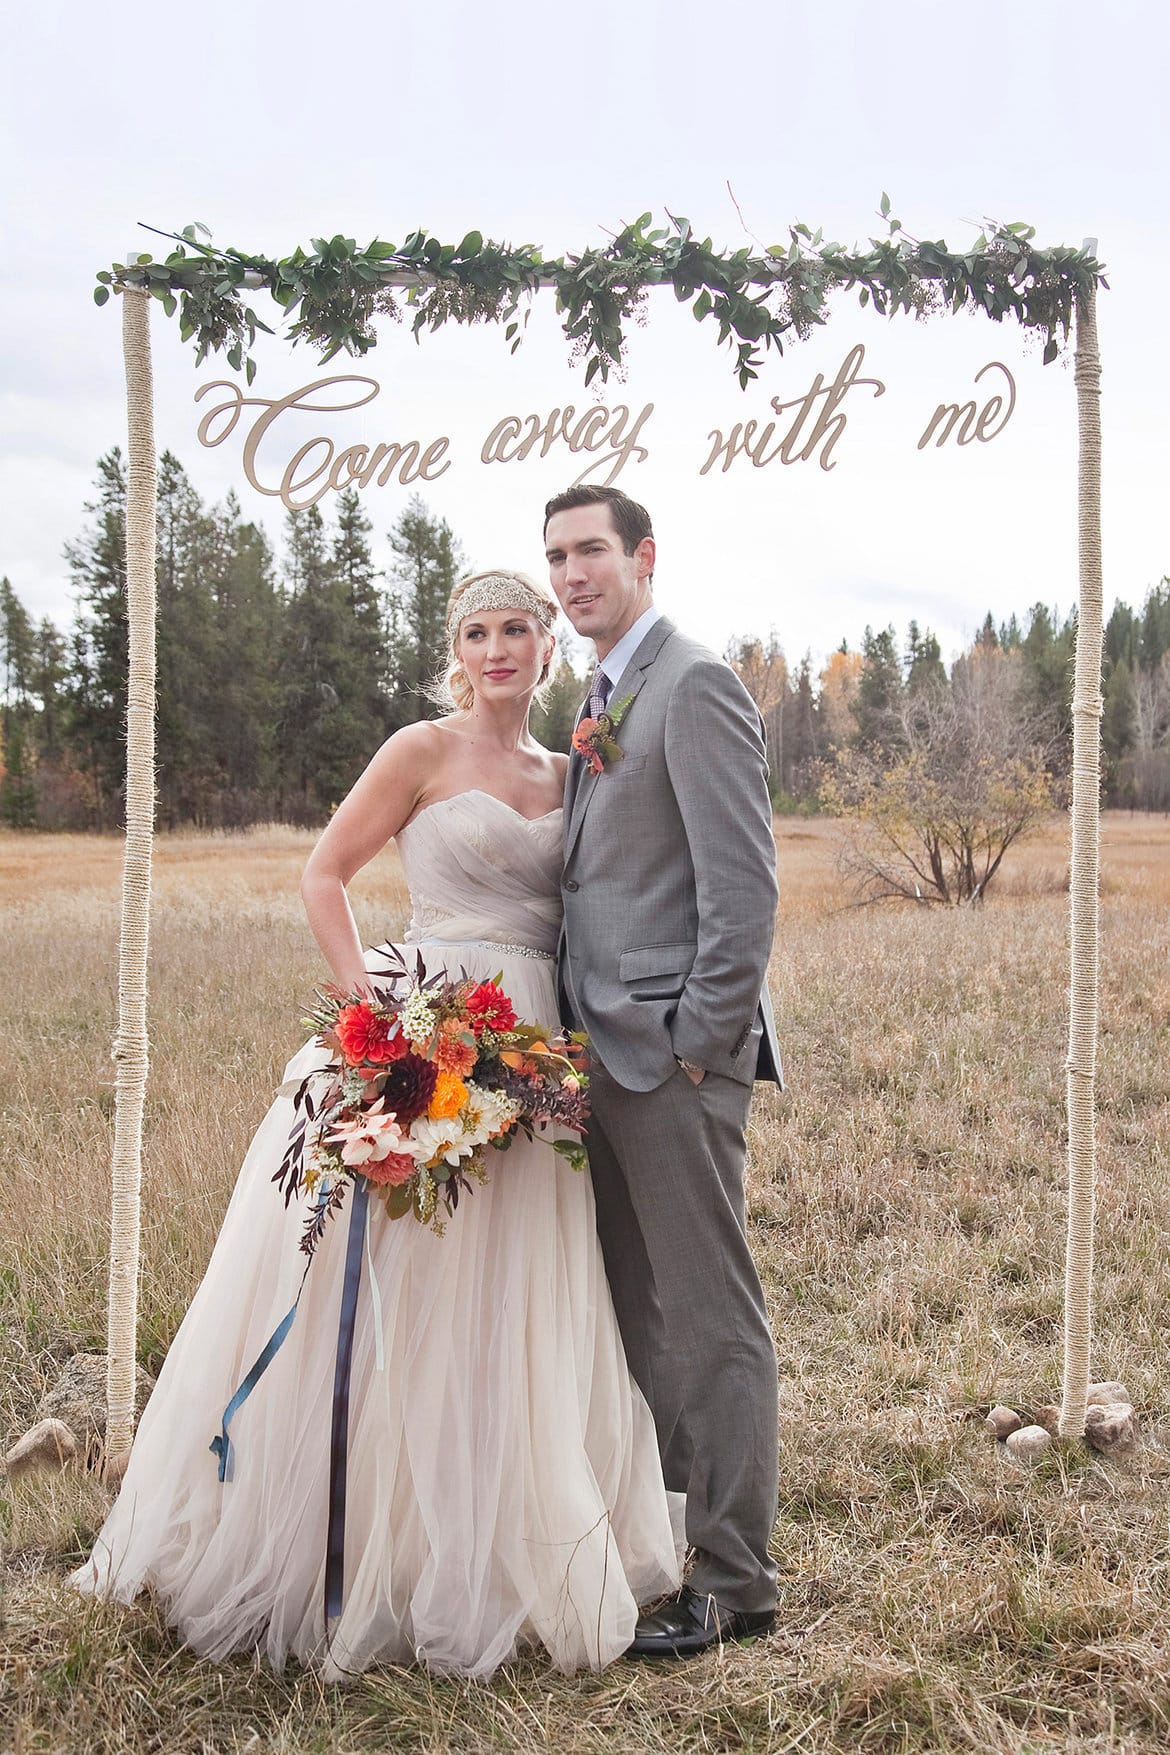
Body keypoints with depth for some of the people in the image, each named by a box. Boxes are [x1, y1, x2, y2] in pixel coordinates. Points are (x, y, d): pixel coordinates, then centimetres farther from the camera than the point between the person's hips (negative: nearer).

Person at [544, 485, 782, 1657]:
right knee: (636, 1313, 16)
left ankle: (732, 1580, 11)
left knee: (710, 1318, 0)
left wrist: (701, 1042, -18)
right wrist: (587, 1038, 14)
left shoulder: (696, 685, -10)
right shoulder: (602, 702, 18)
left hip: (672, 1051, -9)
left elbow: (743, 882, -17)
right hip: (610, 1053, 9)